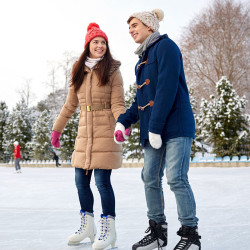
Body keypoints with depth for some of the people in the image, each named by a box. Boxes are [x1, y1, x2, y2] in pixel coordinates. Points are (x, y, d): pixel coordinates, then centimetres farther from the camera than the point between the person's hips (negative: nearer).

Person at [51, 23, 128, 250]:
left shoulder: (112, 71, -1)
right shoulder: (79, 72, 13)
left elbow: (117, 104, -6)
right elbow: (70, 105, 19)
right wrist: (57, 129, 21)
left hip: (105, 133, -5)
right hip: (84, 133, 6)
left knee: (102, 181, -8)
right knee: (81, 181, 8)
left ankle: (109, 229, 6)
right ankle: (87, 226, 24)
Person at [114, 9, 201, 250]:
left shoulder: (165, 46, -6)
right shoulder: (142, 59, 20)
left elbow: (167, 88, -17)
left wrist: (156, 127, -20)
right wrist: (123, 121, 6)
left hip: (175, 124, -9)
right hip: (152, 130, 9)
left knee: (176, 178, -10)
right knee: (150, 178, 6)